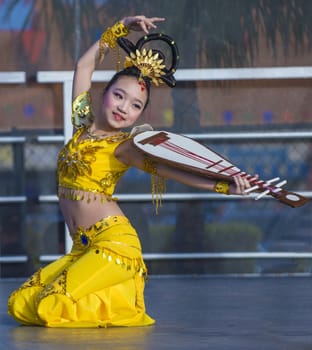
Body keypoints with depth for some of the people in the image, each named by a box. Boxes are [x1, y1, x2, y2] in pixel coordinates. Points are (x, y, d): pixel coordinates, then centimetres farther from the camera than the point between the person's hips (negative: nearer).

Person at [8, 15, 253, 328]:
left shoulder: (123, 147, -7)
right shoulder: (82, 126, 10)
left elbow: (168, 169, -19)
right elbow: (84, 65, 20)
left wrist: (223, 185, -32)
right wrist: (120, 29, 16)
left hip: (113, 243, -7)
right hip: (82, 248, 7)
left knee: (50, 308, -23)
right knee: (20, 305, -2)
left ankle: (123, 302, 0)